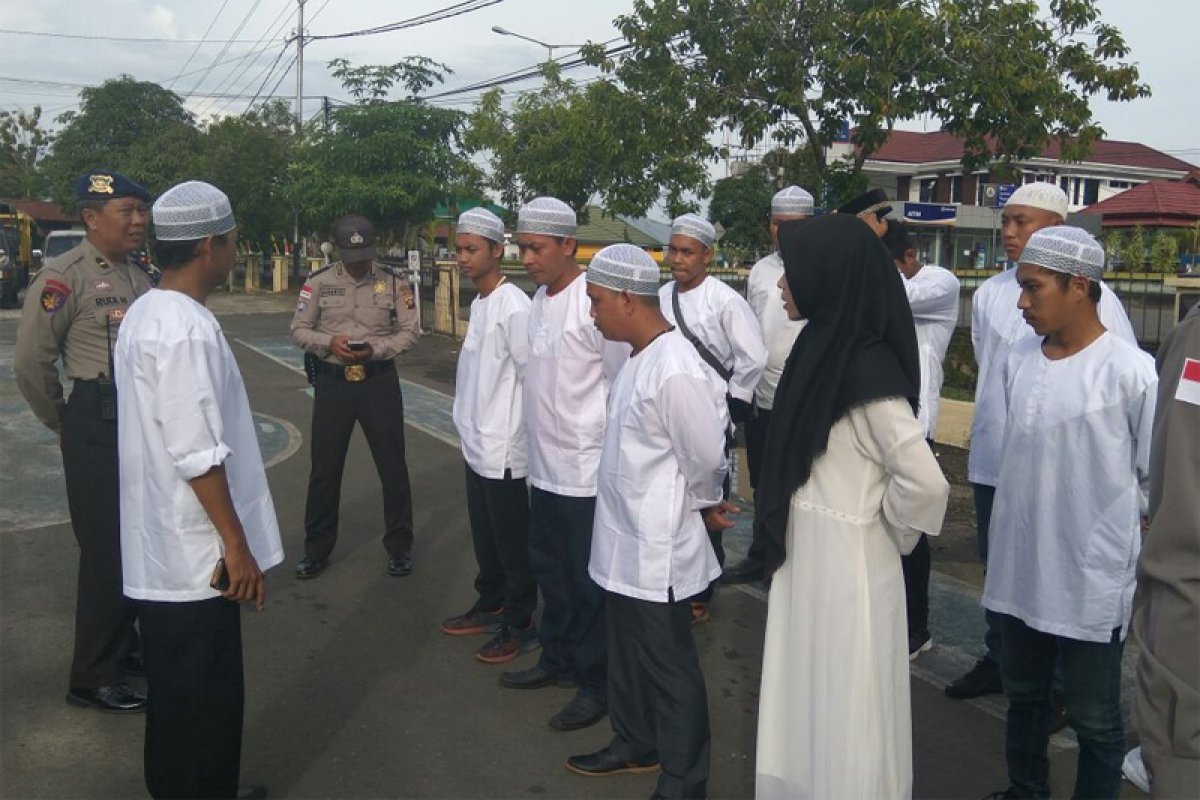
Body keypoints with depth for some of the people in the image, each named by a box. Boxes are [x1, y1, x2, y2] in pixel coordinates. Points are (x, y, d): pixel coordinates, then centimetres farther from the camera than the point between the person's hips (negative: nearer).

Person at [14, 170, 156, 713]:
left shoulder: (139, 277, 12)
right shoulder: (63, 276, -12)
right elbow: (31, 362, -12)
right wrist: (65, 423, 0)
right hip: (98, 428, -8)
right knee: (107, 552, -2)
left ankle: (123, 647, 34)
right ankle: (92, 680, 12)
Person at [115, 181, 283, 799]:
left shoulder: (145, 314, 9)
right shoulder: (187, 329, -22)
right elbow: (198, 456, -24)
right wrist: (237, 544, -16)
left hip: (164, 548, 10)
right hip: (196, 551, -10)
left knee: (183, 693, 21)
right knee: (202, 700, 5)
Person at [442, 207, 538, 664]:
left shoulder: (514, 308, -18)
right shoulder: (478, 303, 9)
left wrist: (511, 437, -13)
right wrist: (473, 428, 14)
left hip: (503, 448, -8)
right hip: (476, 443, 8)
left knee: (512, 542, 4)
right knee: (484, 537, 20)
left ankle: (519, 625, 18)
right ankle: (490, 606, 36)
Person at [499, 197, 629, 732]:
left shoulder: (593, 301, -17)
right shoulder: (538, 298, 8)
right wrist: (538, 443, 14)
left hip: (586, 470, -8)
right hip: (544, 465, 8)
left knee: (590, 582, 4)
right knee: (549, 568, 20)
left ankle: (596, 683, 19)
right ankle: (558, 659, 38)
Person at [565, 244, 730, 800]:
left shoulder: (675, 371, -25)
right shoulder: (639, 357, 4)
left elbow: (707, 456, -20)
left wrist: (705, 505, -1)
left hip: (657, 550, -9)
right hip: (626, 541, 9)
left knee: (670, 671, 8)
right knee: (627, 656, 24)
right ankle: (634, 745, 44)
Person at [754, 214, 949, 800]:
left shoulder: (867, 369, -22)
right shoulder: (823, 347, 4)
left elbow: (925, 483, -26)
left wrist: (887, 532, -9)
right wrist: (788, 537, 9)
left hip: (848, 567, -8)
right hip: (807, 558, 8)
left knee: (847, 714, 10)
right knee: (806, 701, 20)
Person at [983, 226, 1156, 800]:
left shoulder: (1130, 371, -15)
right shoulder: (1018, 360, 2)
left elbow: (1157, 481, -8)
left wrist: (1128, 545, -1)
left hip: (1093, 578, -5)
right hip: (1019, 567, 6)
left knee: (1093, 717, 10)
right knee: (1023, 695, 21)